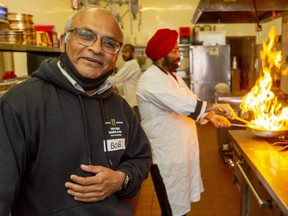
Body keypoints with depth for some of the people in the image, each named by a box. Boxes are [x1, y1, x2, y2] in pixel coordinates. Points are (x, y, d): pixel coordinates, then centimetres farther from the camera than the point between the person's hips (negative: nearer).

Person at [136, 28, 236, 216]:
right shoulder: (151, 79, -20)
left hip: (182, 150, 9)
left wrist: (211, 115, -6)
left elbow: (192, 104, 12)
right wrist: (216, 107, -22)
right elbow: (183, 104, -30)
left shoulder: (173, 76, 13)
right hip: (166, 155, -9)